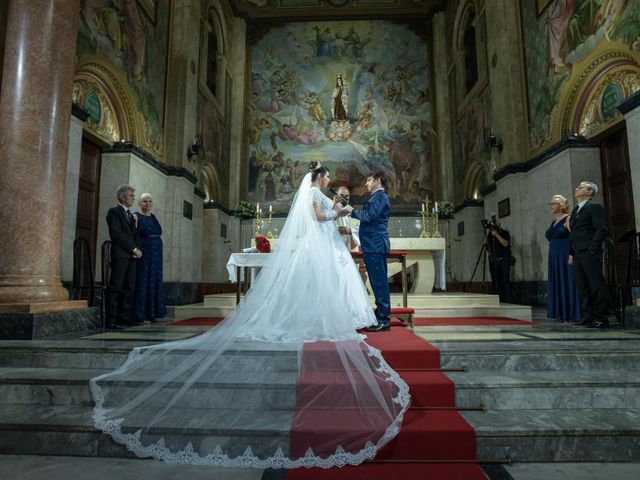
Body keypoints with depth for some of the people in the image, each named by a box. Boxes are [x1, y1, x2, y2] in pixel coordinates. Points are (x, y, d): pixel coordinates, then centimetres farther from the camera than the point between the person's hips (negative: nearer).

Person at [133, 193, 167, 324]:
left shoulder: (153, 217, 16)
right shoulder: (136, 217, -2)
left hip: (155, 256, 7)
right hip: (142, 254, -6)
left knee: (154, 282, 8)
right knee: (142, 283, -4)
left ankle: (151, 313, 16)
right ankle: (140, 315, 3)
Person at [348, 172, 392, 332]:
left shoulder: (380, 196, -7)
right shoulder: (377, 197, 24)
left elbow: (370, 216, -19)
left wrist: (352, 211, -8)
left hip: (375, 245, -10)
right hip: (374, 245, 10)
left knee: (379, 281, -8)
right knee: (378, 281, 11)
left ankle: (383, 320, -4)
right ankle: (382, 317, 18)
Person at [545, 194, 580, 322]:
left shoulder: (568, 219, -8)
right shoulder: (553, 223, 16)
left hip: (566, 256, -8)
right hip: (554, 258, 8)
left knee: (568, 283, -6)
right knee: (558, 284, 9)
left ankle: (572, 315, -2)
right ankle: (561, 314, 15)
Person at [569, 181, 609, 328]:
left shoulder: (595, 207, -2)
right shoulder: (575, 210, 21)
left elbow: (601, 230, -10)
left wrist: (592, 250, -16)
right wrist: (571, 253, 13)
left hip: (590, 254, -8)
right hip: (577, 255, 8)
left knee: (597, 286, -3)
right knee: (582, 287, 7)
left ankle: (600, 318, 3)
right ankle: (587, 317, 12)